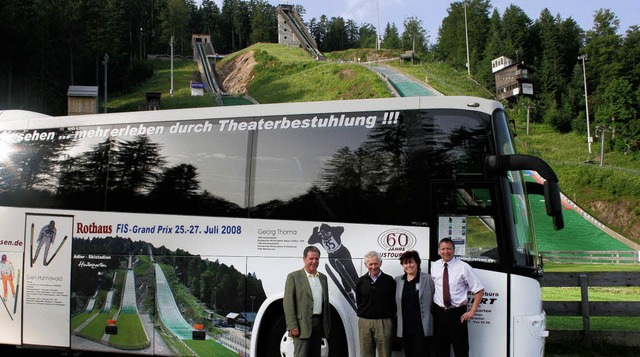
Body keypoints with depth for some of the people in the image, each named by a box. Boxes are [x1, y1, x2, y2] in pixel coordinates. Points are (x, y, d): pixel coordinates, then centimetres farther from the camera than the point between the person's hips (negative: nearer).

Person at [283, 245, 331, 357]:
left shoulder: (323, 278, 14)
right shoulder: (294, 277, -4)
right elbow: (288, 303, -9)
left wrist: (327, 325, 14)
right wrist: (292, 326, -15)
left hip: (319, 323, 6)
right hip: (302, 324, -6)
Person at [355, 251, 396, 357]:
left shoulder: (389, 280, 2)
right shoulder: (360, 282, 8)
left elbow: (393, 303, 4)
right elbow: (358, 303, 14)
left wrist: (390, 319, 1)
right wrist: (363, 314, 6)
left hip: (384, 323, -2)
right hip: (364, 322, 2)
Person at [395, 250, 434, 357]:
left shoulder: (427, 279, 1)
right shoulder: (398, 280, 10)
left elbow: (433, 300, 2)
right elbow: (397, 303, 14)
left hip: (422, 328, -3)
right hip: (405, 328, 4)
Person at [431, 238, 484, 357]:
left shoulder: (463, 267, -8)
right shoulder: (434, 266, 4)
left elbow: (479, 290, -4)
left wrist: (472, 311, -8)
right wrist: (431, 306, 6)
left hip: (457, 313, -3)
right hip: (439, 313, 4)